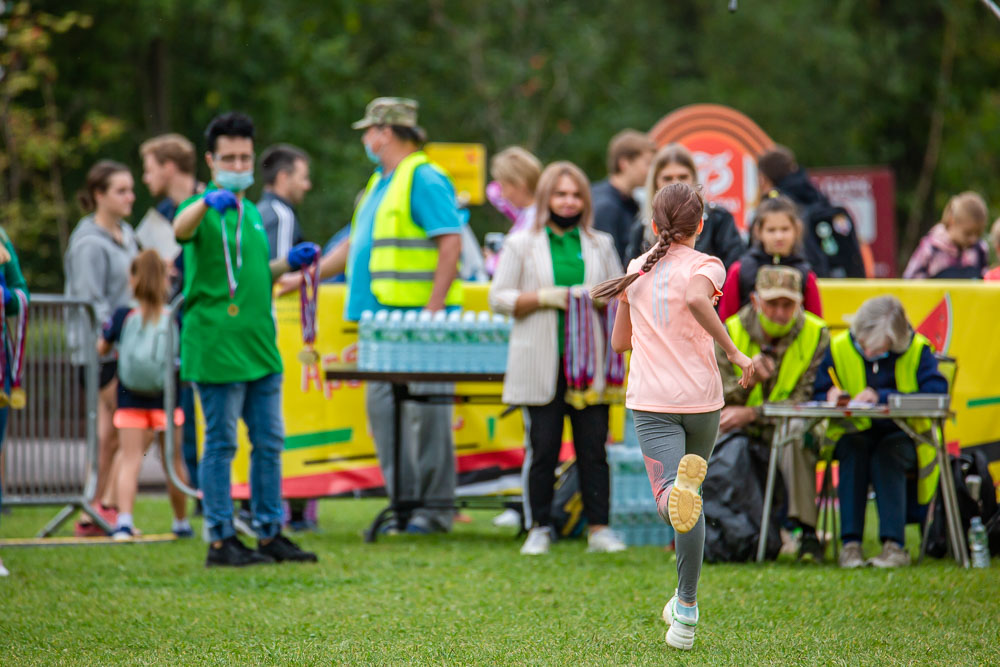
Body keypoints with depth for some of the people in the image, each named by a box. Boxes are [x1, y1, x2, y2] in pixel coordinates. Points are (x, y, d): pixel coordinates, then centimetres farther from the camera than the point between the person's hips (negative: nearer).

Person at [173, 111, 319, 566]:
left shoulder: (251, 212, 18)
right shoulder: (205, 209, -7)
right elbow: (180, 230, -33)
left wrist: (288, 264, 13)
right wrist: (207, 202, -52)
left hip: (260, 345, 8)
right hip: (217, 348, -8)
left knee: (269, 442, 10)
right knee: (221, 444, -3)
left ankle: (269, 533, 18)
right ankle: (220, 540, 2)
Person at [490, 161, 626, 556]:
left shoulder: (601, 245, 15)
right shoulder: (522, 245, 8)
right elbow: (499, 298, 3)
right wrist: (545, 298, -11)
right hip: (542, 365, -2)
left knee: (593, 447, -1)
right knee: (542, 449, -1)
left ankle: (599, 528, 3)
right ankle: (539, 528, 8)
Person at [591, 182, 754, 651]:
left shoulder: (637, 270, 12)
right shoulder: (705, 266, -1)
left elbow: (619, 342, 20)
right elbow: (697, 299, -25)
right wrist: (733, 352, -18)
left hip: (650, 400, 1)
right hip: (701, 396, -1)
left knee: (669, 493, -17)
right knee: (692, 504, 17)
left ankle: (678, 485, -56)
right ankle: (686, 606, 21)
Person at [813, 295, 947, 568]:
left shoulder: (917, 350, -8)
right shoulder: (840, 348, -1)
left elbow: (936, 393, -23)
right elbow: (818, 395, 4)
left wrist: (883, 397, -29)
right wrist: (832, 399, -21)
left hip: (902, 436, -2)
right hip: (856, 433, 2)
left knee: (886, 457, -34)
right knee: (853, 452, -32)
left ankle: (894, 544, -37)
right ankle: (851, 543, -34)